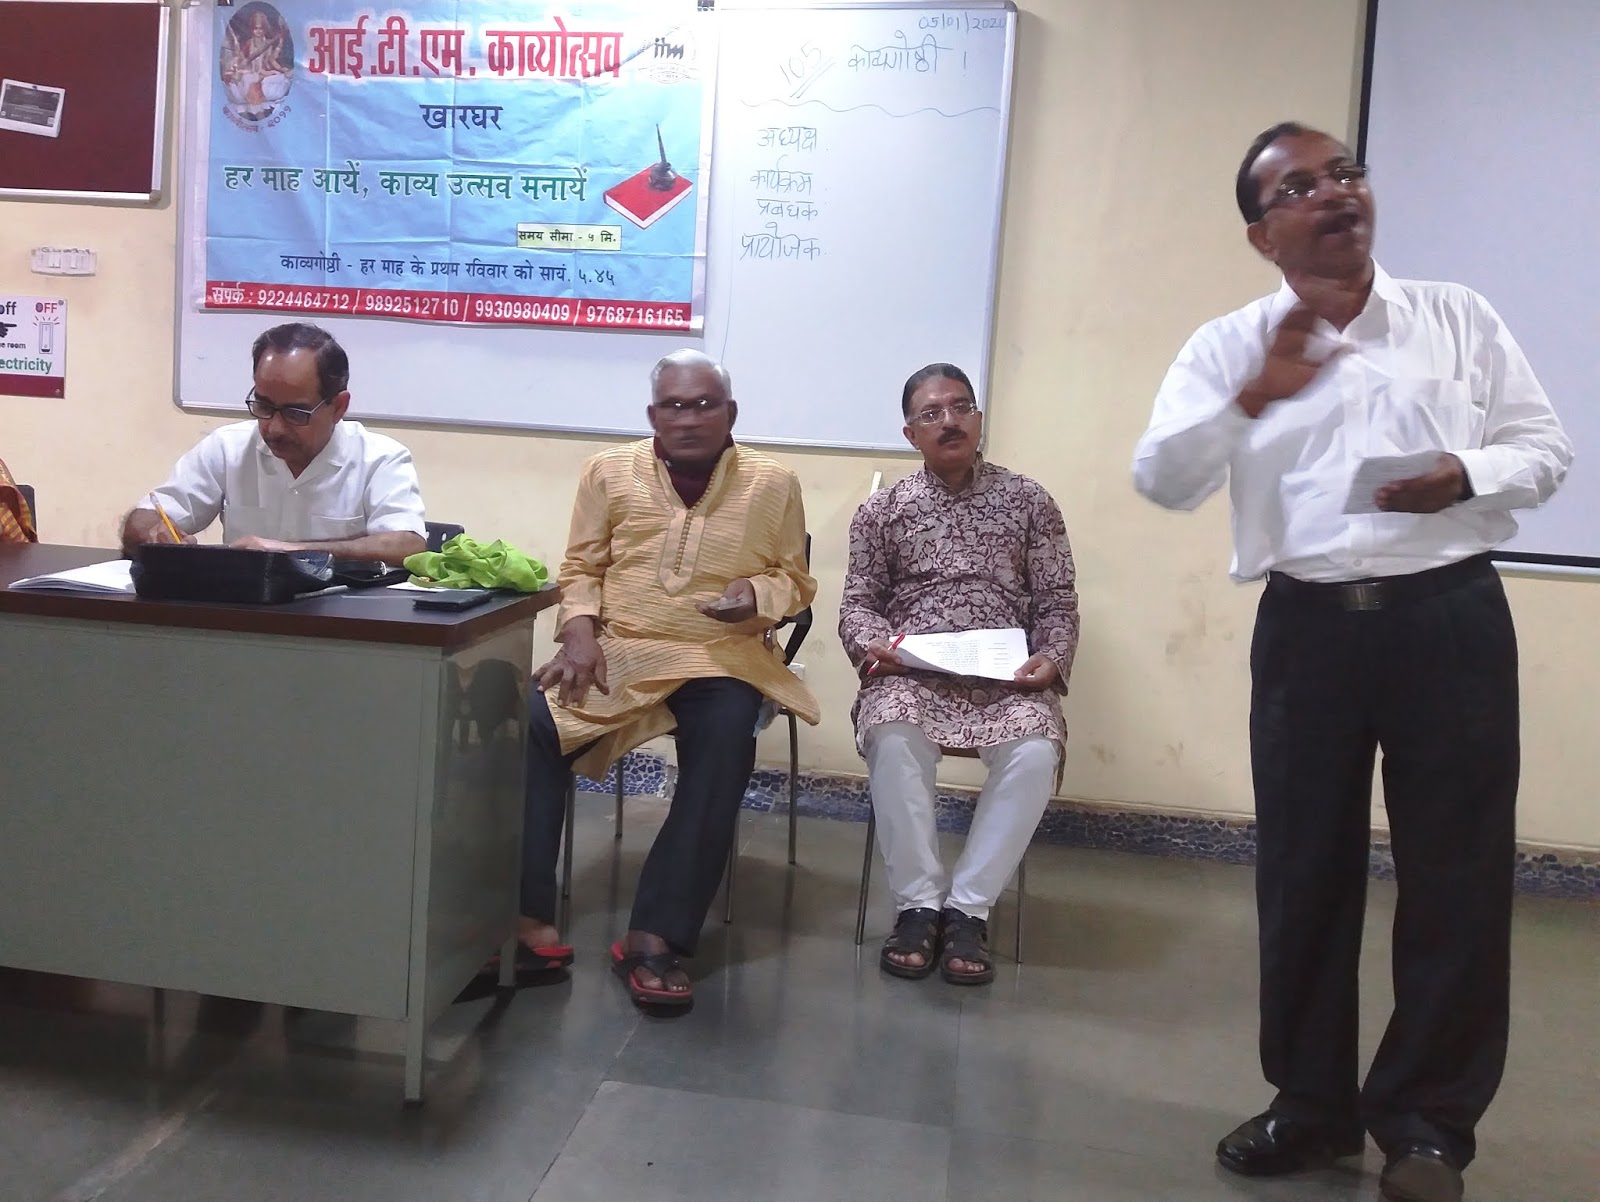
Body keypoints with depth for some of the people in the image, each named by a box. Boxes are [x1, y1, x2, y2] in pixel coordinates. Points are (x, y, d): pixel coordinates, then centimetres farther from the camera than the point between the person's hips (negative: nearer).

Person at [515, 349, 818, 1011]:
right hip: (616, 650, 1)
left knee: (724, 749, -32)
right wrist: (579, 630, -8)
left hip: (721, 658, -1)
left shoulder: (771, 483, 5)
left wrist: (757, 595, -11)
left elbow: (795, 581, 11)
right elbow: (580, 569, 11)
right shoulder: (609, 471, 7)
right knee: (531, 725, -25)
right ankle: (526, 917, -19)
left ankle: (657, 935, -24)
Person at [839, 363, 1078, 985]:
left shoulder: (1029, 502, 11)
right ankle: (919, 903, -16)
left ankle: (967, 907, -16)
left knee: (1036, 749, -32)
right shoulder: (883, 508, 12)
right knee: (892, 737, -35)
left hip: (1006, 676, 1)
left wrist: (1051, 658, -11)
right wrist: (873, 645, -12)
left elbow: (1058, 604, 10)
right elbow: (857, 602, 11)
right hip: (911, 671, 0)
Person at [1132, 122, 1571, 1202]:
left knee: (1457, 870, 3)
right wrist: (1253, 397, -16)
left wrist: (1468, 475, -12)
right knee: (1304, 867, 8)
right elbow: (1162, 480, -5)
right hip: (1307, 625, 0)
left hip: (1452, 615, 0)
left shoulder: (1461, 318, 8)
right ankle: (1313, 1101, 25)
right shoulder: (1231, 345, 5)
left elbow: (1547, 446, 9)